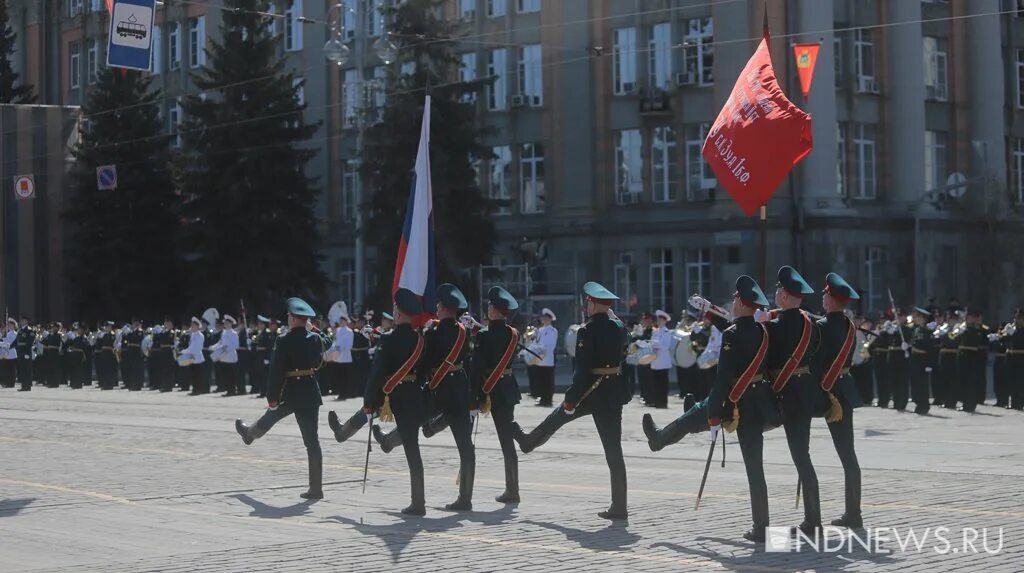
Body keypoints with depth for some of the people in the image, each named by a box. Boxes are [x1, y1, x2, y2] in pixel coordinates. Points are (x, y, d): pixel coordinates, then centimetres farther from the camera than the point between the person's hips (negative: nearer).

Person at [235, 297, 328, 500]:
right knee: (312, 440, 1)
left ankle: (250, 433, 62)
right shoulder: (316, 339, 0)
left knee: (271, 416, 30)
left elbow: (275, 371, -13)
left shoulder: (284, 341, -13)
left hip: (289, 392, -3)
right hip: (311, 392, 3)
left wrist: (272, 397, -8)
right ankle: (316, 488, 0)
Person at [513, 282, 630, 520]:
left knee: (559, 416, 25)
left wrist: (571, 399, -12)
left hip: (590, 392, -5)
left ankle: (528, 441, 51)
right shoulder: (619, 327, 4)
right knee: (613, 449, 4)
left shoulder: (587, 331, -14)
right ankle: (619, 506, 3)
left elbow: (582, 369, -16)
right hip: (614, 392, 5)